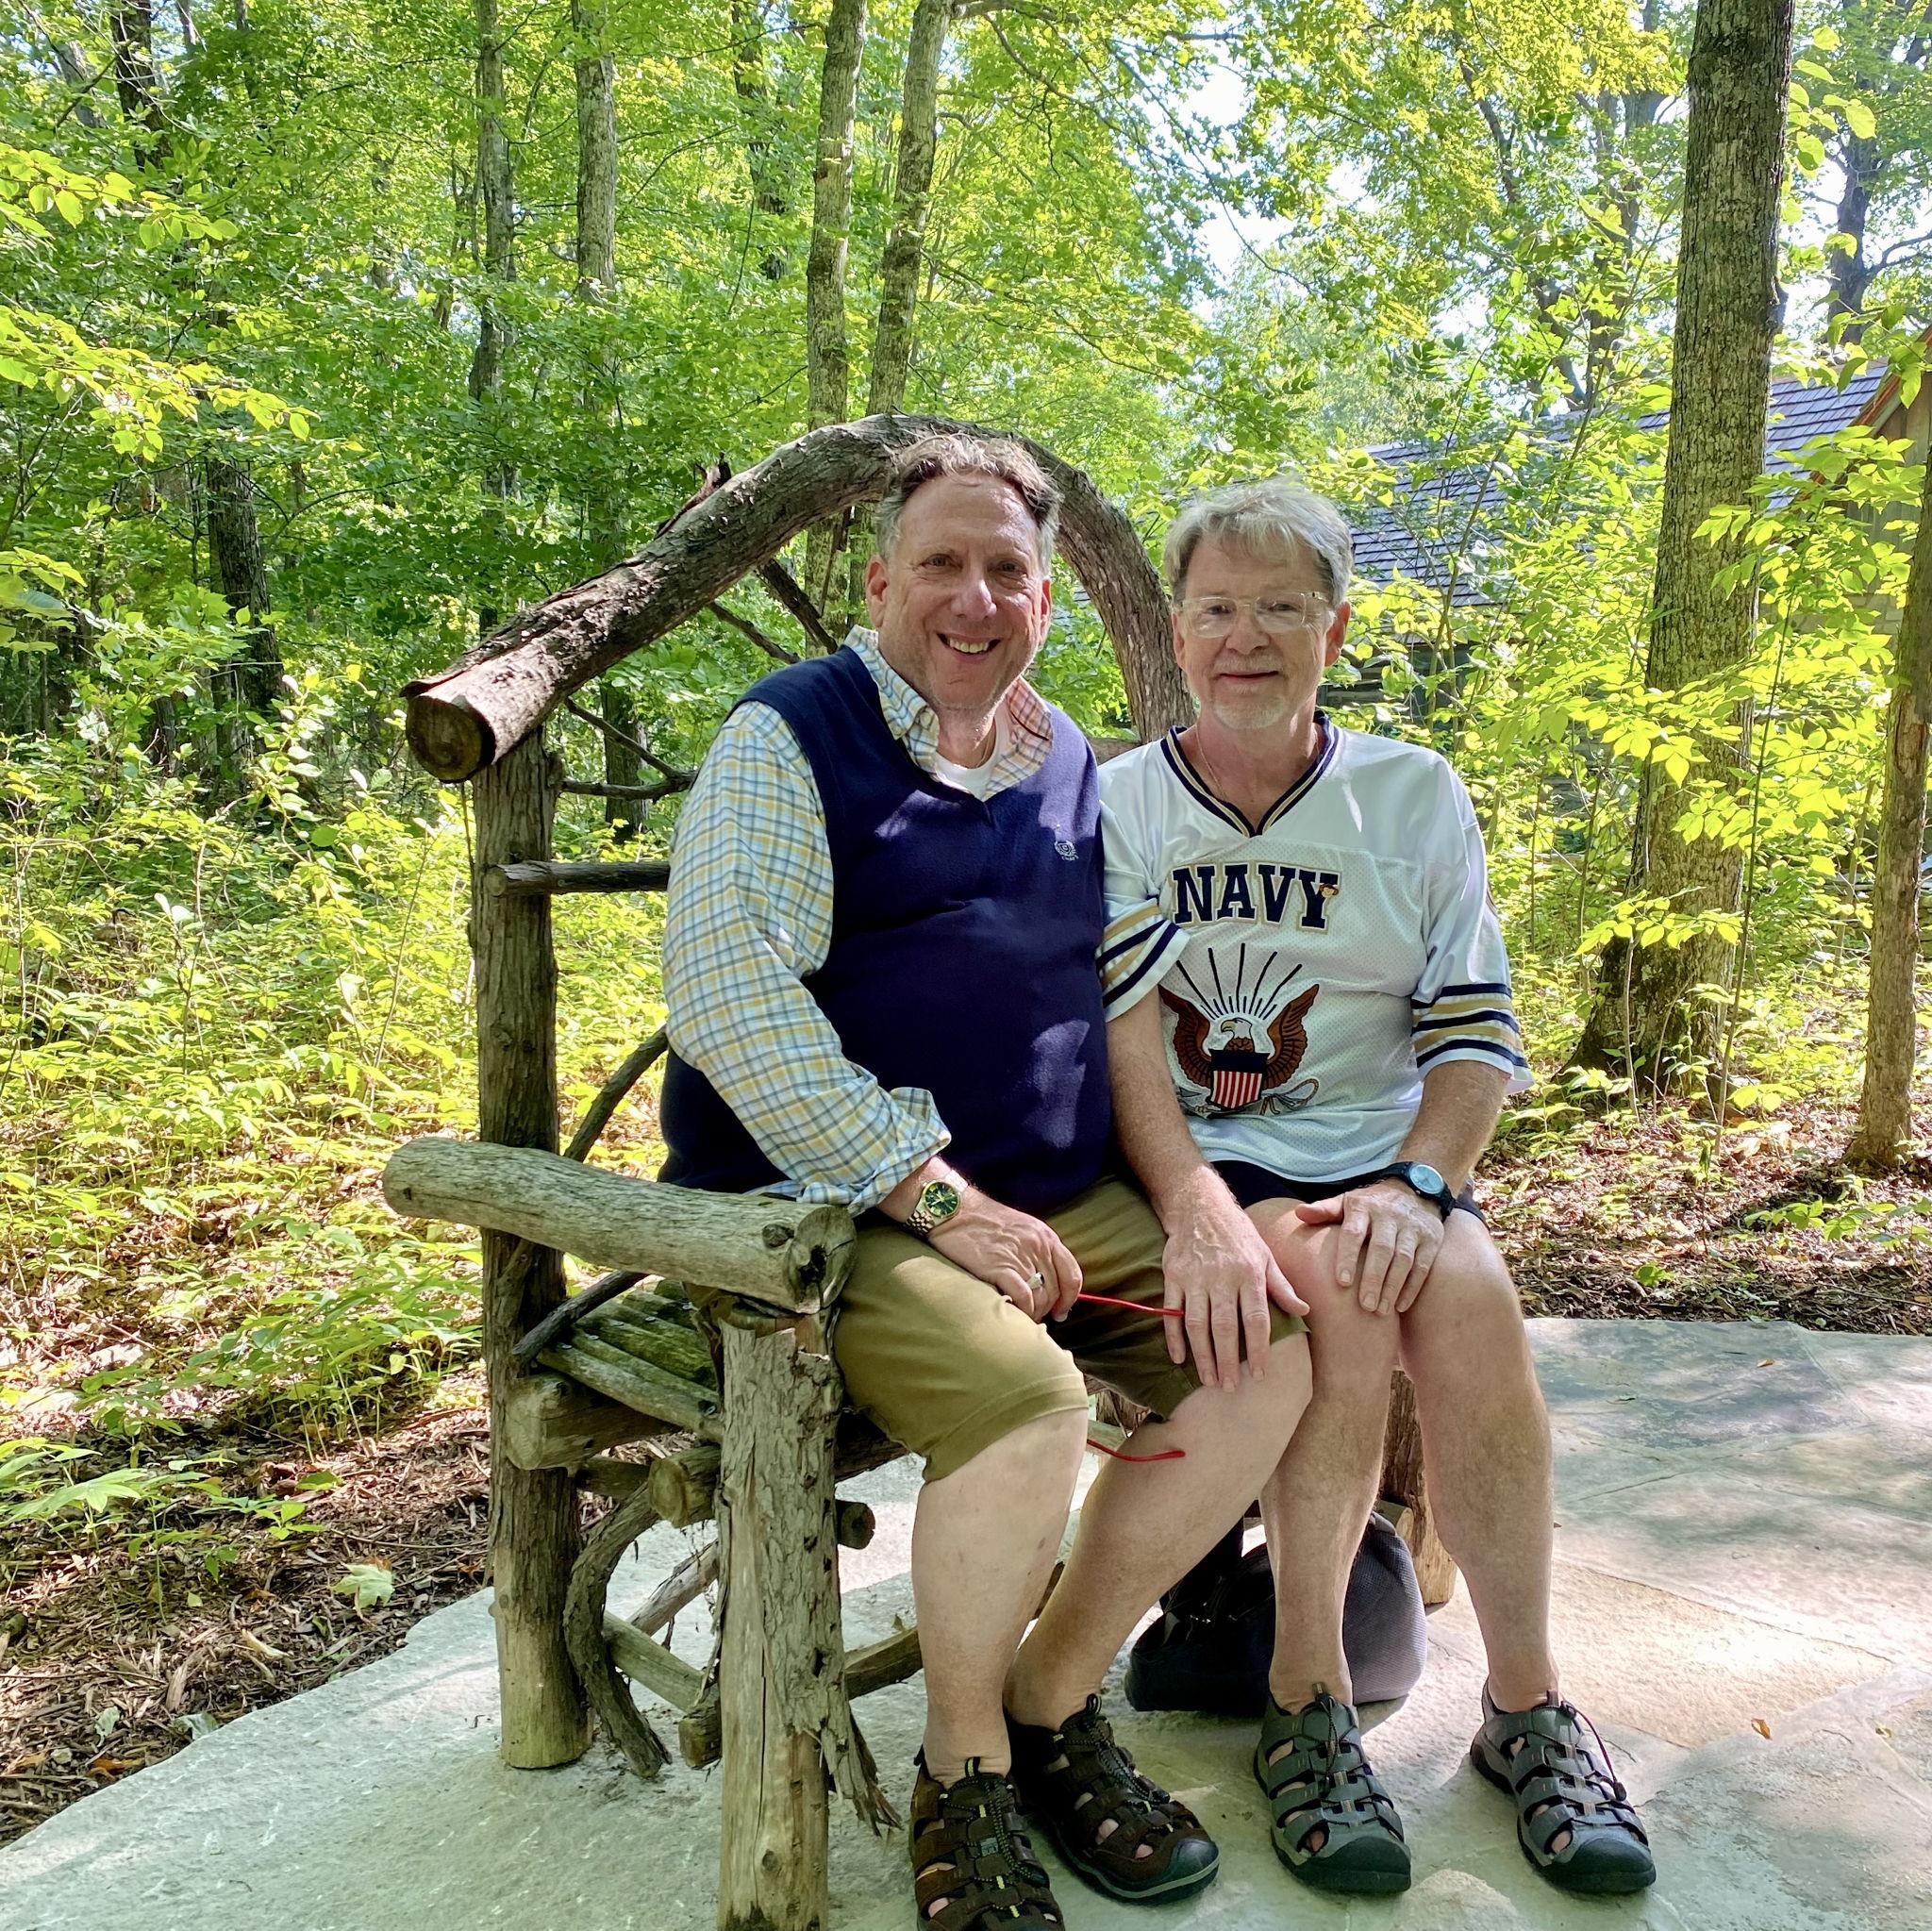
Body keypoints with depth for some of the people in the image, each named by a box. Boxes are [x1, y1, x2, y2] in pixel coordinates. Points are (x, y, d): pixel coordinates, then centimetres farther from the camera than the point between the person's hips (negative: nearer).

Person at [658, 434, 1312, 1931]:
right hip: (840, 1204, -6)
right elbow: (726, 995, -16)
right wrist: (940, 1199, -20)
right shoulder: (789, 736, -4)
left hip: (1062, 1202, 7)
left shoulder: (1070, 766, 16)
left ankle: (1056, 1700, 9)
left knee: (1270, 1349, -9)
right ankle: (964, 1765, 1)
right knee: (1024, 1399, -30)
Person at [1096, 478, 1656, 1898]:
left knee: (1466, 1293, -27)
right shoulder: (1116, 808, 4)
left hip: (1375, 1152, 2)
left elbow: (1479, 1035, 3)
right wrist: (1195, 1206, -25)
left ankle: (1527, 1704, -9)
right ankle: (1308, 1698, -11)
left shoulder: (1415, 796, 8)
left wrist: (1417, 1184, -15)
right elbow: (1120, 1037, -8)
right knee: (1341, 1301, -29)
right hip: (1194, 1165, -1)